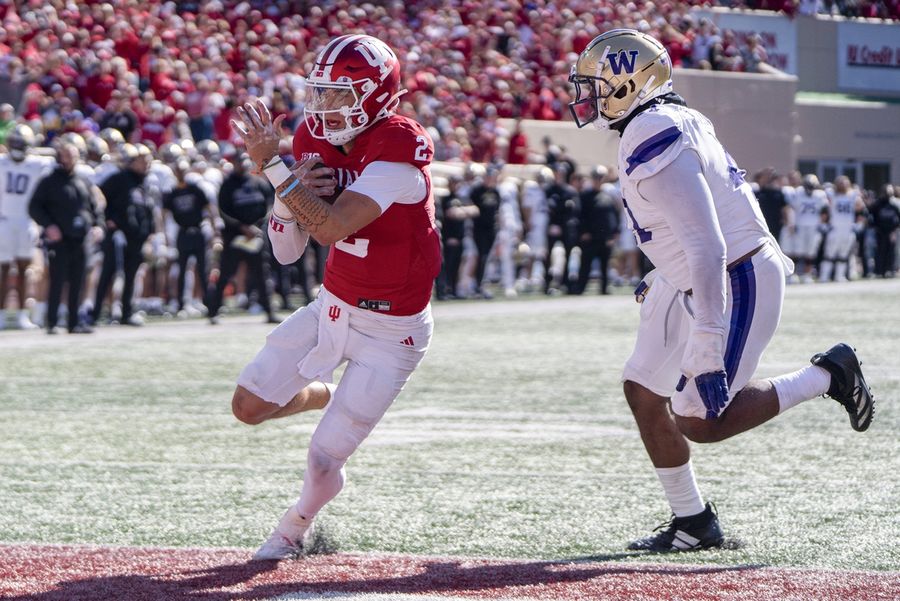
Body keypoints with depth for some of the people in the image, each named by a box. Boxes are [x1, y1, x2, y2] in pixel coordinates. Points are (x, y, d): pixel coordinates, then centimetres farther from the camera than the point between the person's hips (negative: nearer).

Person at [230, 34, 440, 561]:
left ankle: (297, 526, 27)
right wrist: (289, 193, -20)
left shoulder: (400, 149, -25)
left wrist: (273, 165, -31)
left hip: (392, 331, -7)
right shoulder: (317, 142, -3)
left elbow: (333, 227, -33)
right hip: (333, 308, 7)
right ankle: (326, 396, 34)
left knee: (324, 463, -6)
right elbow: (287, 252, -1)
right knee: (249, 406, 5)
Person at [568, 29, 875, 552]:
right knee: (643, 391, 10)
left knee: (699, 422, -8)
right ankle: (693, 524, 19)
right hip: (695, 283, 10)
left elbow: (708, 250, -29)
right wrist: (661, 279, 31)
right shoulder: (672, 121, 7)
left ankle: (827, 376, 6)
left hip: (737, 284, -10)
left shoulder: (655, 147, -25)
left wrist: (707, 348, -29)